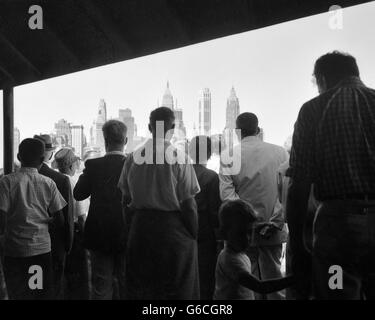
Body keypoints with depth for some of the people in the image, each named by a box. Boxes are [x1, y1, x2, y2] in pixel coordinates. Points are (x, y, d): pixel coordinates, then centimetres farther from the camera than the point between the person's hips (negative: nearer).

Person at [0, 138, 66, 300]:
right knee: (43, 294, 12)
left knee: (18, 294, 8)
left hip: (15, 251, -2)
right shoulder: (49, 183, 0)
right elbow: (60, 222, 0)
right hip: (43, 249, 2)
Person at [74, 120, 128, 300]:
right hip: (128, 236, 1)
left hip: (100, 236, -1)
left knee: (101, 287, 9)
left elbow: (78, 195, -1)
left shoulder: (93, 165, -11)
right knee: (126, 285, 14)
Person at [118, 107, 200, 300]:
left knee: (140, 288, 15)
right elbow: (188, 203, -12)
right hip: (173, 228, -4)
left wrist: (131, 228, 14)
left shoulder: (133, 157, 0)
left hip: (140, 227, 4)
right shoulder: (178, 157, -12)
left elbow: (126, 201, 4)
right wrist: (194, 234, -2)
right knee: (177, 289, 9)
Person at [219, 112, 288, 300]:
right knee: (273, 279, 9)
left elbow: (226, 194, -10)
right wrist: (277, 220, -2)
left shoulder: (228, 156, -3)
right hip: (274, 229, 1)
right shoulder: (279, 152, 1)